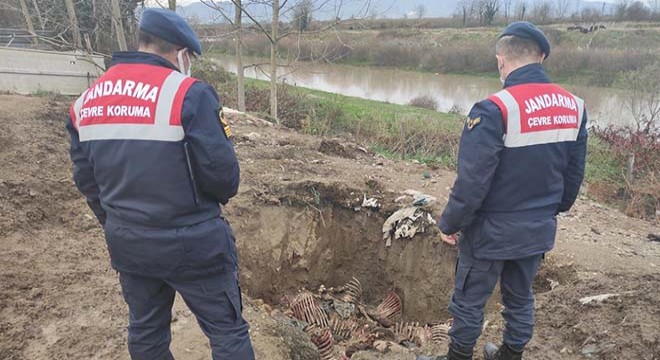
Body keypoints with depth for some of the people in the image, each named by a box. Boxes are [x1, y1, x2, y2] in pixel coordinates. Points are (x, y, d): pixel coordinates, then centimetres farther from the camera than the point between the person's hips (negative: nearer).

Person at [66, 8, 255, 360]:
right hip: (193, 245, -6)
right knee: (227, 330, 10)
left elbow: (86, 180, 9)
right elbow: (223, 176, -19)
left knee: (145, 330, 25)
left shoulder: (85, 102, 3)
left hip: (127, 245, 7)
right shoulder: (188, 93, -18)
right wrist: (220, 194, 4)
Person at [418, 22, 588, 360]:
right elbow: (574, 175, 7)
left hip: (492, 231, -6)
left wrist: (450, 224, -9)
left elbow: (472, 182, -24)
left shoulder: (494, 110, -24)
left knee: (469, 301, 13)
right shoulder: (574, 107, -2)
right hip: (539, 230, 7)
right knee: (520, 298, 23)